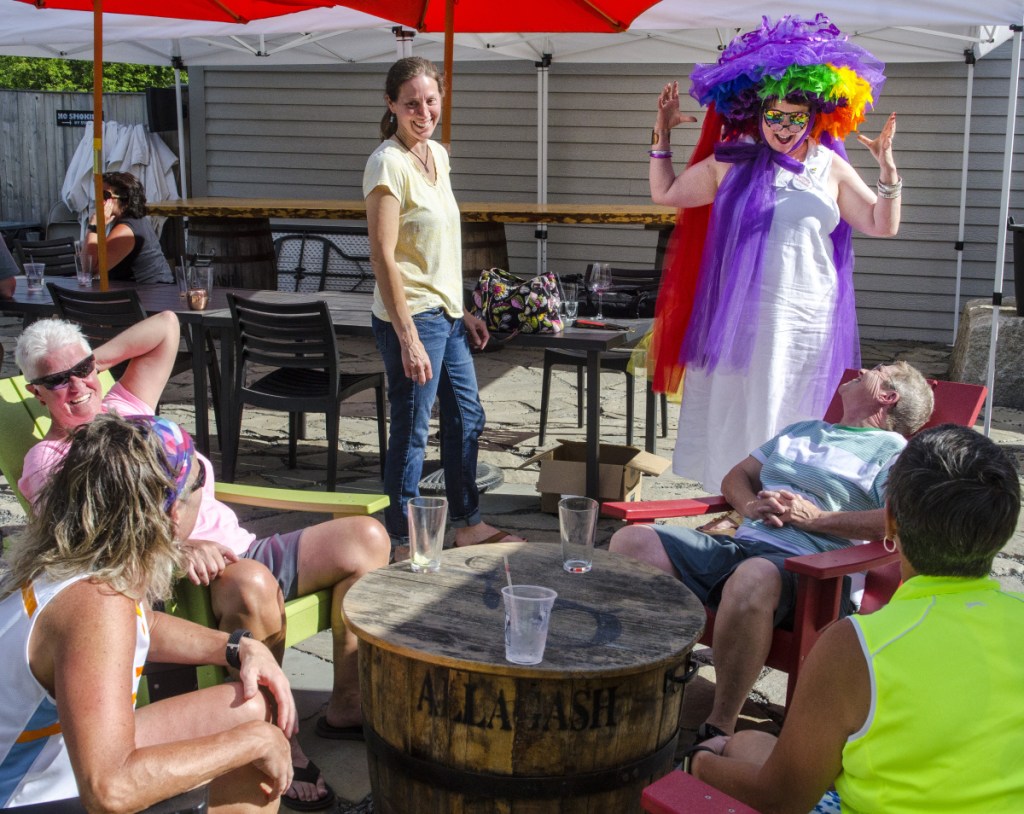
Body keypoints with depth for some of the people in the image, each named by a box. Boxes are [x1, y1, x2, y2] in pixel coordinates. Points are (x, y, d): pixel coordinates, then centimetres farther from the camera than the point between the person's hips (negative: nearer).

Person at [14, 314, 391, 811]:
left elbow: (166, 325, 26)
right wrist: (177, 547, -34)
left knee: (365, 536, -9)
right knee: (251, 584, -40)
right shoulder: (48, 462, 1)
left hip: (242, 551, 8)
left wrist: (99, 357, 15)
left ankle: (346, 705, -6)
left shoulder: (125, 407, 20)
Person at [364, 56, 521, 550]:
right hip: (411, 318, -9)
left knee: (467, 419, 18)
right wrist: (408, 339, -24)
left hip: (445, 313, 9)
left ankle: (467, 524, 33)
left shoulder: (437, 154, 11)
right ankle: (402, 541, 14)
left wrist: (462, 312, 19)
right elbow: (382, 257, -20)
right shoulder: (389, 164, -16)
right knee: (411, 432, 0)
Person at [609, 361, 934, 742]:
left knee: (753, 578, -43)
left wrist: (816, 518, -10)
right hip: (738, 543, 7)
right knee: (630, 540, -11)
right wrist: (750, 505, 6)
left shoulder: (892, 450, 9)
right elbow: (737, 476, 31)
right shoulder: (801, 430, 33)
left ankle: (719, 729, -30)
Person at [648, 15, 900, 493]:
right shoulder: (731, 162, 4)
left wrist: (887, 169, -9)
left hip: (805, 320, 0)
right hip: (739, 315, 0)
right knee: (736, 409, 4)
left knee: (793, 413, 5)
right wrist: (662, 136, 4)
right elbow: (665, 194, 13)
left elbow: (883, 225, 5)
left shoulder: (830, 168, 5)